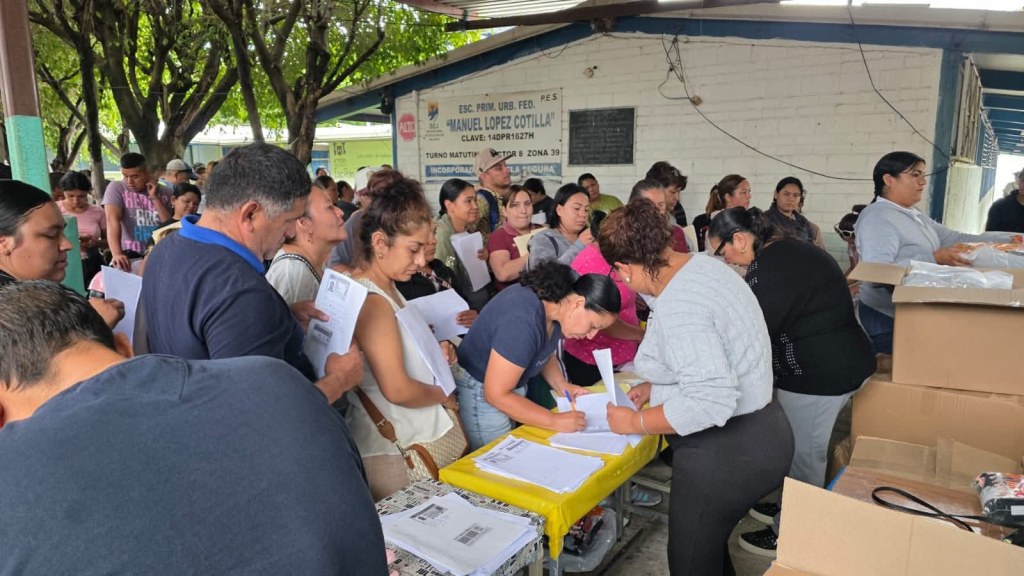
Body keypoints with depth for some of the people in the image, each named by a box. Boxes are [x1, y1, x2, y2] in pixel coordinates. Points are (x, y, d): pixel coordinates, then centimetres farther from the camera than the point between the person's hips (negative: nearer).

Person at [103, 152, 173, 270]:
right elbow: (112, 220, -13)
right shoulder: (116, 188, 1)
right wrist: (117, 254, -27)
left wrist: (155, 198, -8)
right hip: (130, 255, -2)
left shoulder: (164, 192, 6)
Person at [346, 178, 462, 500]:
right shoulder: (372, 302, -23)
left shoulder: (386, 287, 8)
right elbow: (398, 390, -25)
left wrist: (434, 350, 5)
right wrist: (443, 396, -7)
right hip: (401, 451, -10)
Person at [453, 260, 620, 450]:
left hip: (508, 387, 8)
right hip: (481, 394, -8)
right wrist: (556, 421, -25)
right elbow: (496, 394, -28)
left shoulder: (555, 301, -9)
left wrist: (561, 385, -4)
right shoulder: (523, 321, -33)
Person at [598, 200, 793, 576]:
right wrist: (656, 386, 12)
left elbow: (711, 401, -33)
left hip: (727, 453, -9)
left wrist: (635, 423, -20)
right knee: (709, 545, 27)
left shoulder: (676, 306, -29)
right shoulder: (702, 263, 2)